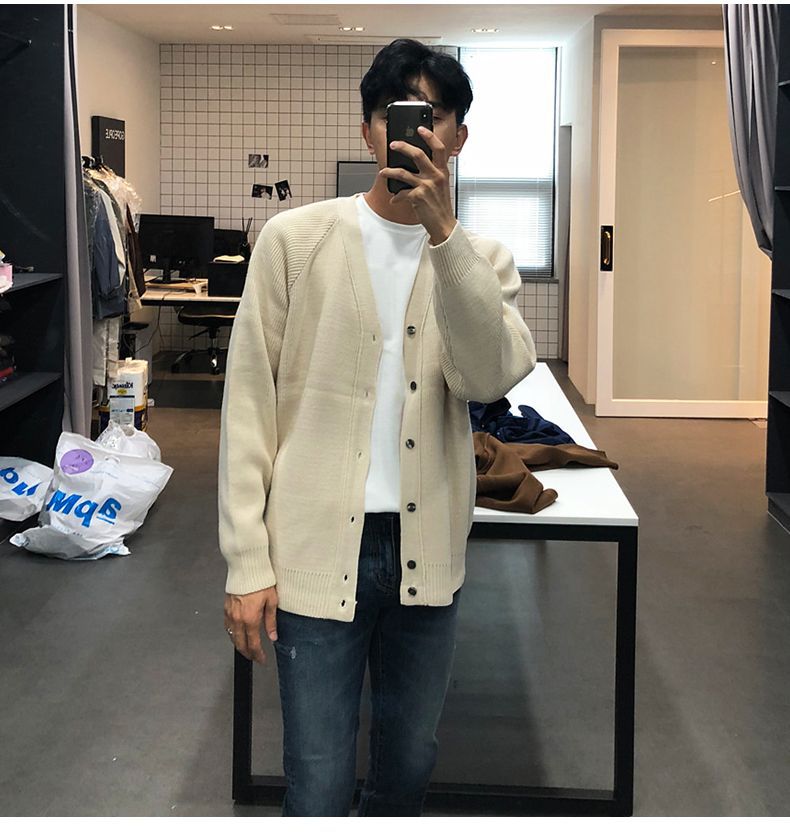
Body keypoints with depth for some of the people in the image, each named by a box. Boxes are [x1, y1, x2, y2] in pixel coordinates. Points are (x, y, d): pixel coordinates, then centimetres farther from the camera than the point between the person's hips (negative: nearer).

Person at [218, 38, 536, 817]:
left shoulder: (482, 259, 5)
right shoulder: (295, 238, -3)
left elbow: (491, 377, -15)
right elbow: (249, 401, -3)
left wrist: (443, 232, -23)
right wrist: (247, 561, -6)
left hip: (427, 552, 3)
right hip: (318, 550, -3)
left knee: (409, 765, 18)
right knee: (319, 788, 0)